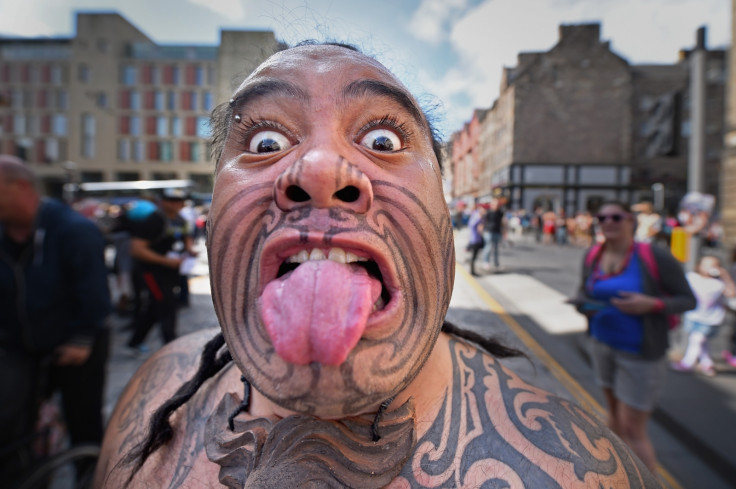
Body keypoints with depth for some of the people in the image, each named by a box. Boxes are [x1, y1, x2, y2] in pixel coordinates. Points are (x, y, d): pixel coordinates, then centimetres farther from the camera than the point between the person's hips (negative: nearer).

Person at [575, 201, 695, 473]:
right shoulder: (592, 256, -2)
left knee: (632, 429, -1)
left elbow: (688, 300, -10)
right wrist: (585, 306, -10)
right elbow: (584, 291, 12)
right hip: (602, 343, 5)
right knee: (614, 411, 21)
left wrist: (651, 304, -27)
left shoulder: (655, 257, -16)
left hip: (640, 353, -5)